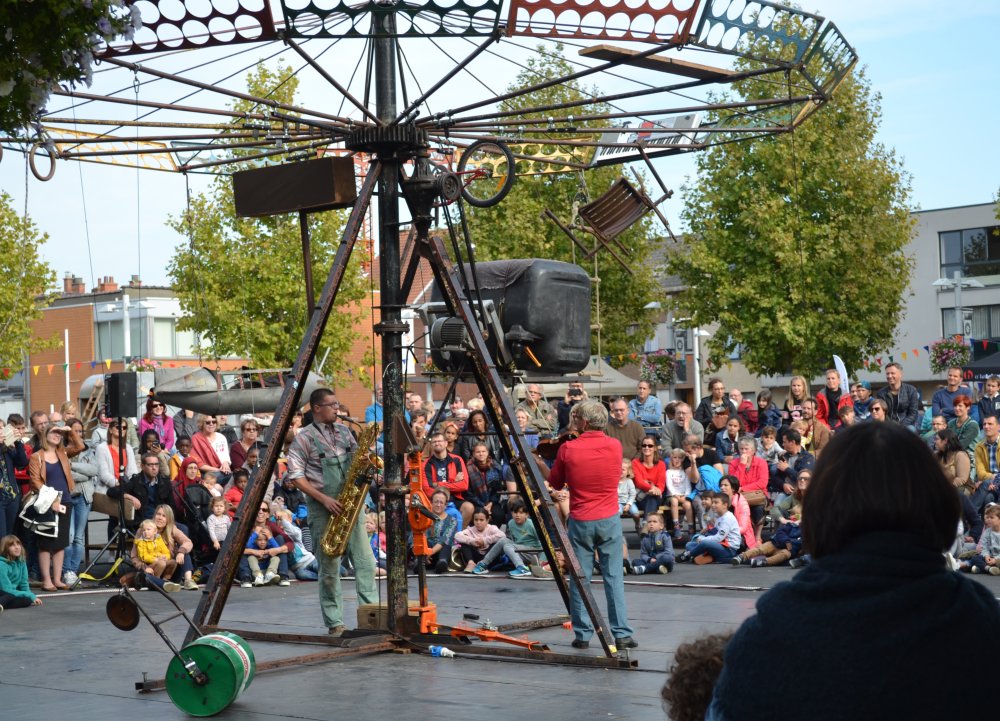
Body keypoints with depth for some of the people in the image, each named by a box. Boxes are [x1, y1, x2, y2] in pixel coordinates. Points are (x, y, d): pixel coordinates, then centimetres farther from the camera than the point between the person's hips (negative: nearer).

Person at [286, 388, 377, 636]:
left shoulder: (344, 431, 12)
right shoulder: (304, 439, -4)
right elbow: (296, 476, -9)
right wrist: (324, 499, -16)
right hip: (323, 508, -5)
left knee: (365, 561, -1)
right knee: (329, 567, -1)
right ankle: (335, 623, 5)